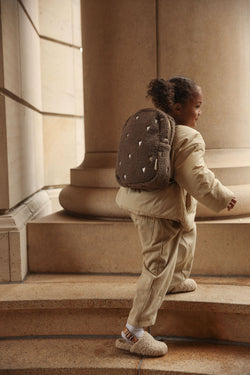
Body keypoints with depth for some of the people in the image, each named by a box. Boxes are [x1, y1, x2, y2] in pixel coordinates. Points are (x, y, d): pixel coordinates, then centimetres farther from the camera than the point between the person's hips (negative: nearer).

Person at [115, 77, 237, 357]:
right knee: (159, 267, -6)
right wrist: (223, 198, -7)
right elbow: (197, 178, -20)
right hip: (159, 209, -11)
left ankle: (177, 280, 54)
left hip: (139, 198, 11)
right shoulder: (188, 138, -17)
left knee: (187, 231, 33)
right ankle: (132, 333, -2)